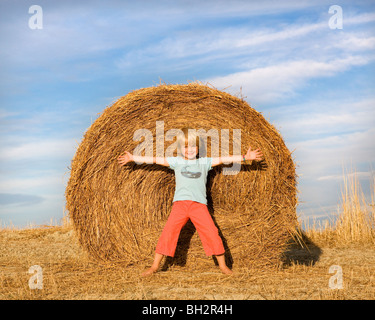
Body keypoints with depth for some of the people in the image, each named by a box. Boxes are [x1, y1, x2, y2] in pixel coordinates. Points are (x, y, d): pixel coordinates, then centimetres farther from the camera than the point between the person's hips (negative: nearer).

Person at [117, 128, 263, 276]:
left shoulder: (204, 162, 14)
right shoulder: (176, 162, 14)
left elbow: (224, 159, 11)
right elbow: (155, 160, 14)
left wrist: (245, 157, 5)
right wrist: (132, 158, 14)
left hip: (199, 205, 0)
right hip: (180, 203, 0)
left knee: (211, 233, -8)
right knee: (168, 232, -9)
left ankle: (223, 265, 7)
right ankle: (155, 266, 2)